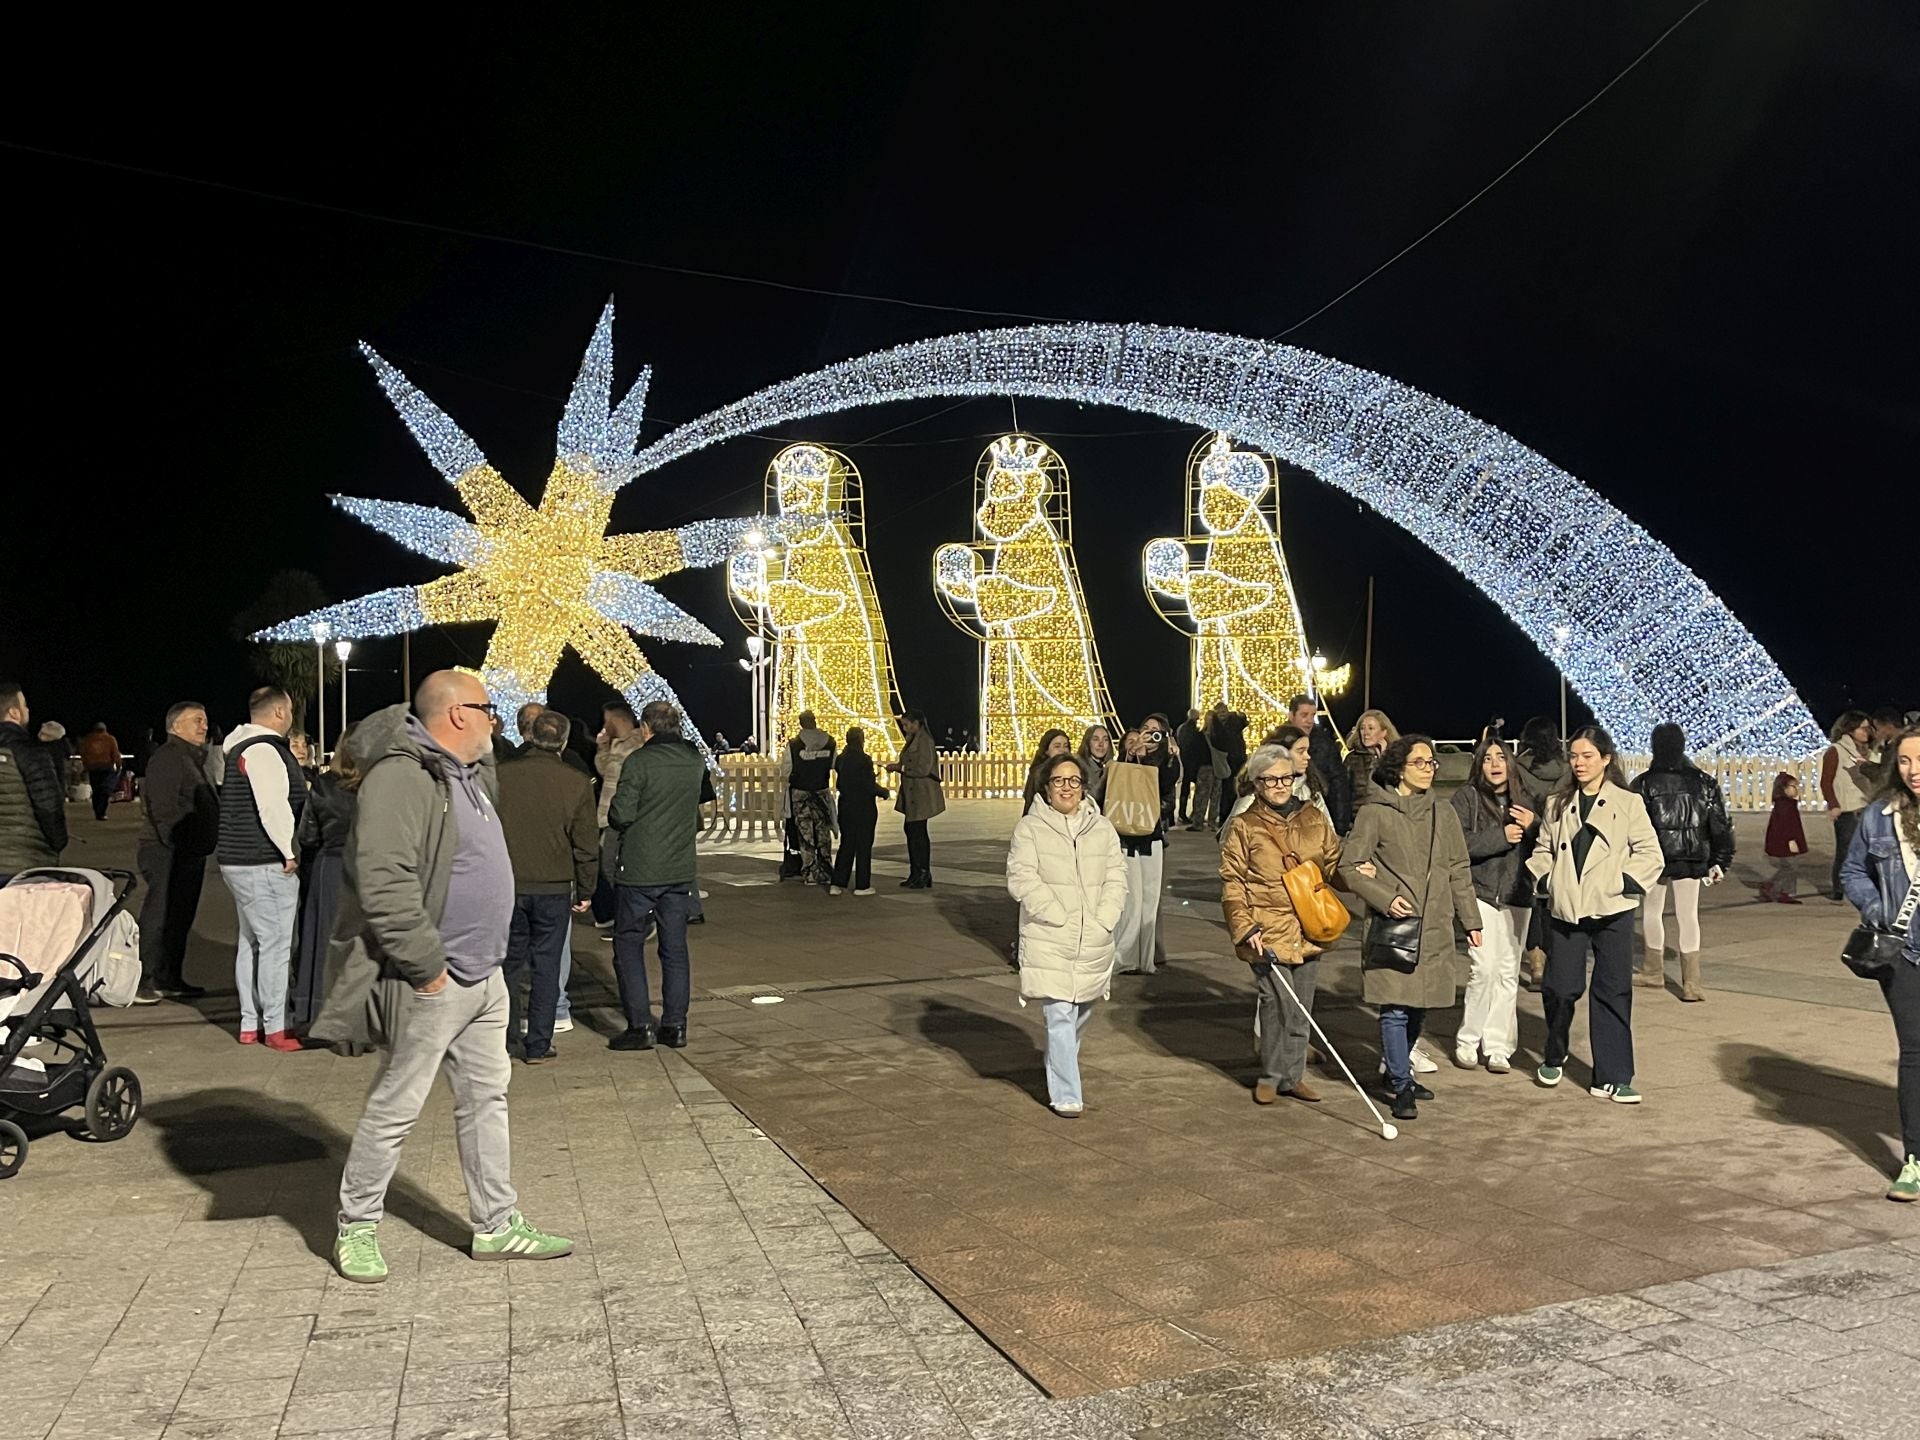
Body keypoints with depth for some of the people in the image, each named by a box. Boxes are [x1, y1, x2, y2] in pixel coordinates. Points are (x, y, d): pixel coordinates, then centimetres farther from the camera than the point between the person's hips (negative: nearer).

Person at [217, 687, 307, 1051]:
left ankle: (249, 1023, 22)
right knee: (276, 944, -6)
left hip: (240, 860, 11)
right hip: (266, 865, -11)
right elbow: (273, 808, -25)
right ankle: (275, 1029, -2)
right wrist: (291, 853, -17)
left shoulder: (242, 747, 17)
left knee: (251, 942, 15)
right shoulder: (264, 750, -16)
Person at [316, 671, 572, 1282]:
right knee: (395, 1107, 4)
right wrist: (428, 966, -21)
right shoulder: (400, 777, -19)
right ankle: (356, 1227, 21)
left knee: (486, 1099, 15)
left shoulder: (470, 773, 13)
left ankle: (497, 1224, 25)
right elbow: (384, 884, -26)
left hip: (484, 976, 10)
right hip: (432, 983, -10)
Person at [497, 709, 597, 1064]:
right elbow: (587, 844, -3)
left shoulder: (501, 776, -5)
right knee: (547, 964, 6)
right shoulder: (576, 782, -6)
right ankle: (538, 1045, 9)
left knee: (510, 960, 16)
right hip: (554, 887, -1)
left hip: (507, 885, 1)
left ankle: (506, 1034, 24)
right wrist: (585, 891, 7)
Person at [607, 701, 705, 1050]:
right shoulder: (695, 761, 4)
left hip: (640, 870, -5)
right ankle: (675, 1025, 13)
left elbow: (620, 816, -15)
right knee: (675, 948, 11)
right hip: (681, 869, 5)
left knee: (629, 944, 6)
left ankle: (640, 1026, 3)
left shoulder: (639, 761, -13)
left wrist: (613, 813, 5)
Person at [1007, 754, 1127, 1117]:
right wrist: (1061, 918, -15)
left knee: (1079, 1016, 16)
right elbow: (1022, 881, -10)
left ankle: (1061, 1075, 39)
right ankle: (1066, 1096, -2)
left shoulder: (1102, 828, 9)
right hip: (1049, 941, -4)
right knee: (1060, 1017, -9)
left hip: (1094, 943, 4)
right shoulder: (1030, 828, -3)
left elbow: (1116, 879, 7)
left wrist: (1103, 920, -7)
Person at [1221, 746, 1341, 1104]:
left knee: (1300, 1009, 11)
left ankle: (1293, 1075, 25)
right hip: (1268, 933, -4)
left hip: (1308, 932, 4)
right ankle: (1271, 1077, 10)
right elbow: (1231, 884, -3)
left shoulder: (1314, 818, 9)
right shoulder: (1244, 827, -2)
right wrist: (1246, 928, -11)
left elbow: (1333, 862, 17)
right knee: (1277, 1004, -7)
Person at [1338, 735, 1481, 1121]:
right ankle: (1401, 1088, 5)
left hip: (1435, 929, 5)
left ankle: (1398, 1072, 30)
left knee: (1419, 1006, 11)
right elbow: (1349, 867, -5)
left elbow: (1459, 872, 17)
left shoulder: (1444, 814, 12)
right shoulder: (1375, 813, -4)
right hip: (1393, 929, -5)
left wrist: (1470, 920, 15)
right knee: (1396, 1007, -6)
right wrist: (1385, 899, -15)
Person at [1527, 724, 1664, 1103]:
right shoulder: (1558, 804, 11)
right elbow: (1544, 849, 18)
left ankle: (1611, 1078, 10)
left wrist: (1621, 882, -12)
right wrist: (1542, 876, 0)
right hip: (1565, 910, 2)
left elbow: (1650, 855, -1)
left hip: (1612, 911, -2)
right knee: (1560, 987, 0)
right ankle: (1554, 1058, 25)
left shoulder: (1628, 803, 2)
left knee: (1613, 992, 1)